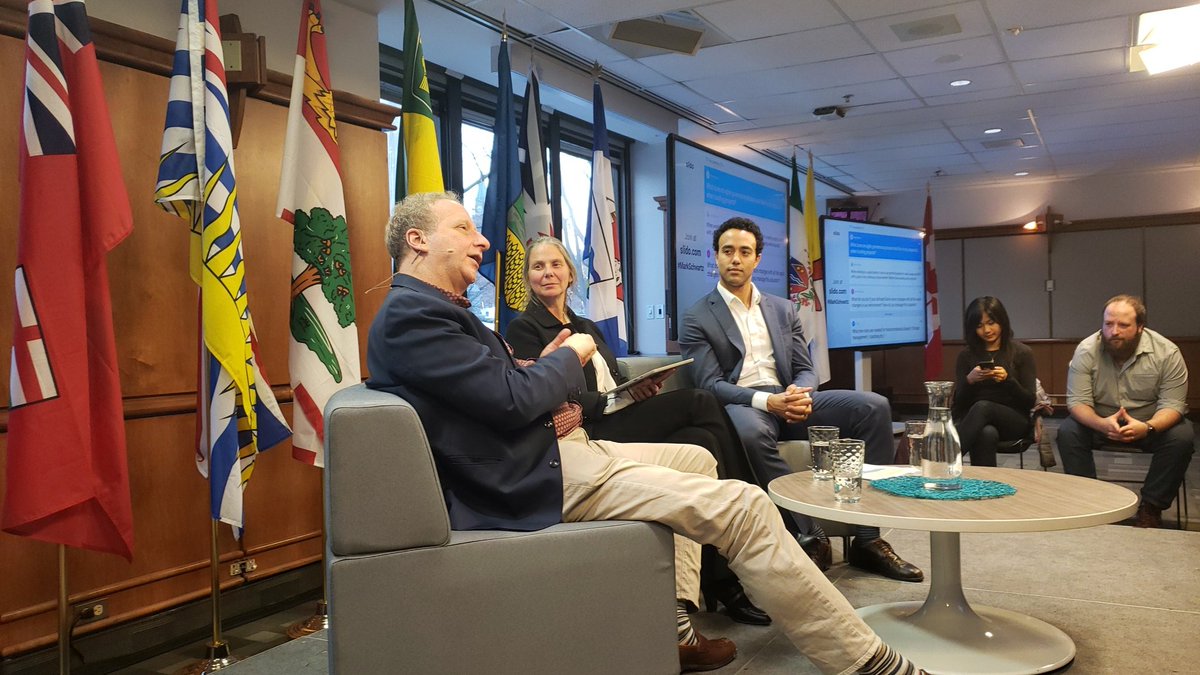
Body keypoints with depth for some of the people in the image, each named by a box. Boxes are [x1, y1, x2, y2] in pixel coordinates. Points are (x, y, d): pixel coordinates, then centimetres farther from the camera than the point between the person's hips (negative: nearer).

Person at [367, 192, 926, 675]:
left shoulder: (430, 308, 18)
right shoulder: (410, 314, -15)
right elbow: (511, 399, -22)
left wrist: (546, 375, -3)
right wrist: (570, 356, -4)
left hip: (544, 449, 11)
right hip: (535, 479, -11)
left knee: (696, 460, 24)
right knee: (743, 506, -15)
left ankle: (672, 625, 14)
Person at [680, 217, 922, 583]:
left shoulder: (782, 309, 19)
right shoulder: (698, 318, 4)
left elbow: (804, 370, 14)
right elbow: (711, 384, -6)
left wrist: (800, 394, -13)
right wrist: (767, 401, -23)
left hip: (789, 398, 5)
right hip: (741, 404, -5)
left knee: (874, 407, -17)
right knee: (749, 432, -42)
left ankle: (868, 539, -15)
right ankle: (809, 535, -26)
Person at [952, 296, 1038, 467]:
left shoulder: (1022, 353, 7)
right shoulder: (966, 356, 11)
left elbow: (1030, 401, 2)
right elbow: (959, 403, 6)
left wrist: (1007, 379, -16)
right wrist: (970, 380, -14)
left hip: (1013, 420, -1)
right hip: (973, 421, 1)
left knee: (982, 407, -36)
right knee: (986, 433, -39)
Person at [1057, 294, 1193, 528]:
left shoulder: (1167, 353, -16)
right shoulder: (1086, 351, -15)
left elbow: (1172, 404, -17)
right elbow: (1077, 401, -17)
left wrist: (1147, 427, -39)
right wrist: (1102, 424, -39)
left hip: (1149, 424, 0)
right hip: (1100, 422, 0)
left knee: (1181, 437, -28)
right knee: (1067, 432, -26)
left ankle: (1151, 508, -14)